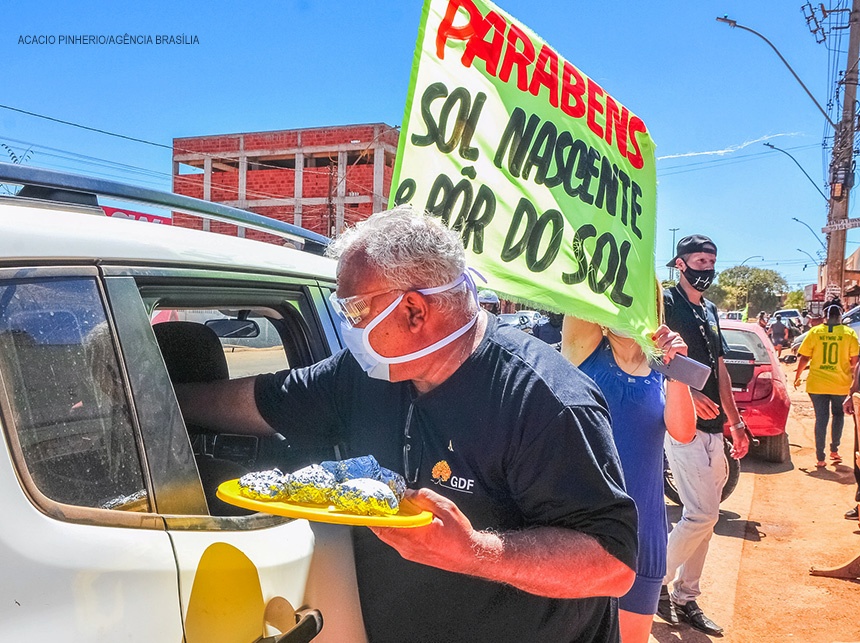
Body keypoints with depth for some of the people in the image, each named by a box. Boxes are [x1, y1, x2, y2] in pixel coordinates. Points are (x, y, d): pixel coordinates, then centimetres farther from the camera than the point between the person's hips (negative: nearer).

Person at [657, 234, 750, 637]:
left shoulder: (709, 311, 19)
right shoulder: (666, 303, -6)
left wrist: (736, 422, 18)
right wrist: (688, 393, -29)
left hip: (713, 430, 8)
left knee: (702, 516, 11)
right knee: (703, 514, -11)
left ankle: (685, 598, 22)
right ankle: (656, 580, 8)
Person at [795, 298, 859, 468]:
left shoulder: (815, 332, -5)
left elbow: (804, 358, -3)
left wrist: (797, 376, 11)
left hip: (817, 384, 0)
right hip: (840, 384, 0)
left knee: (821, 418, 6)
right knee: (838, 415, 23)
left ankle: (820, 458, 6)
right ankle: (834, 450, 25)